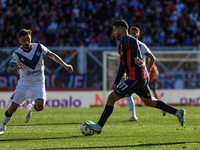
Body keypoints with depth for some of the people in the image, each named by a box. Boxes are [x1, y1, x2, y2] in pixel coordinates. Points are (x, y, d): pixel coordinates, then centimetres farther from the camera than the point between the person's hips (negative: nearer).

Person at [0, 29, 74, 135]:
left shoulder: (39, 47, -4)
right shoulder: (17, 54, -11)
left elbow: (52, 55, 12)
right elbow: (9, 69, -23)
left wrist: (65, 65, 11)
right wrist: (14, 68, -47)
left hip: (38, 83, 1)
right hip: (24, 83, -1)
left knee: (39, 106, -21)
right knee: (13, 107, -3)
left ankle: (30, 109, 15)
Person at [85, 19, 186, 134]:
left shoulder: (127, 39, -9)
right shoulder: (122, 44, 22)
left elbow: (134, 42, -36)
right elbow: (123, 65, 28)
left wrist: (136, 57, -53)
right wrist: (116, 83, 29)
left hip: (136, 79, -10)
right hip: (143, 78, 10)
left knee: (112, 98, -7)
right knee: (149, 101, 24)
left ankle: (99, 126, -3)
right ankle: (178, 112, 23)